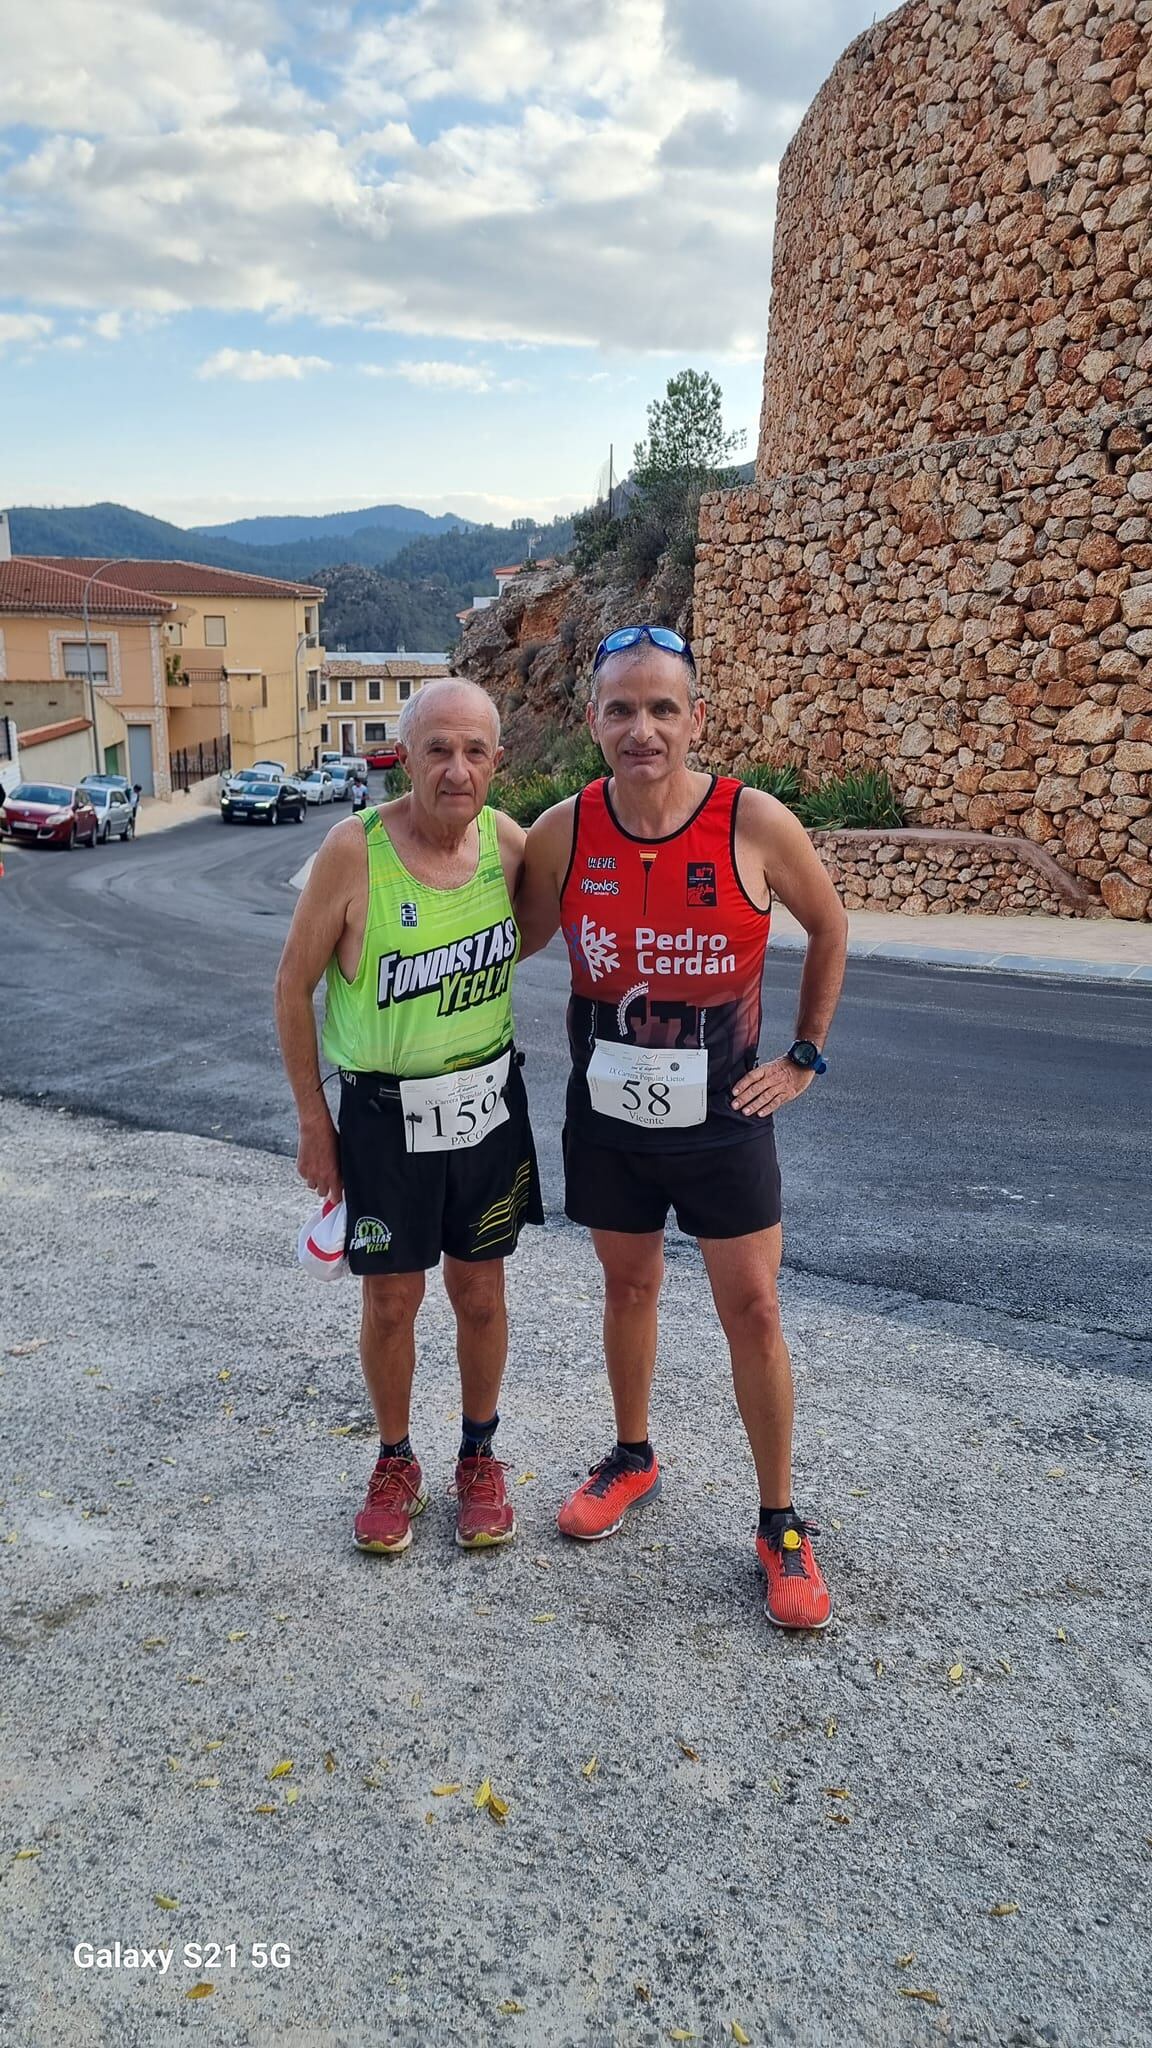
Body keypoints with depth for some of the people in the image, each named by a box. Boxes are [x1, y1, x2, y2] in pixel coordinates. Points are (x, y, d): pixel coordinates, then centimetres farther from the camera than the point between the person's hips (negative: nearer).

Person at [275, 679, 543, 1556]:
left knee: (480, 1292, 13)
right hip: (384, 1110, -2)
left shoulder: (509, 842, -8)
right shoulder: (355, 850, -18)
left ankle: (480, 1458, 34)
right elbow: (295, 984, -8)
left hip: (489, 1101, 3)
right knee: (392, 1300, 9)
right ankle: (396, 1462, 32)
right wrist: (313, 1121, -5)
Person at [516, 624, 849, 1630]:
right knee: (629, 1287, 18)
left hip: (723, 1114, -2)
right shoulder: (563, 832, -9)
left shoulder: (755, 824, -15)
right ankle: (633, 1459, 42)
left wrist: (804, 1058, 1)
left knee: (752, 1309, 4)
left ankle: (782, 1525, 21)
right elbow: (516, 944, 7)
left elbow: (829, 928, 1)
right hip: (608, 1110, 2)